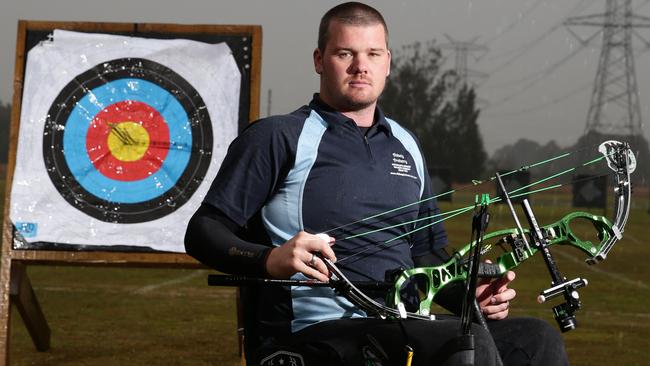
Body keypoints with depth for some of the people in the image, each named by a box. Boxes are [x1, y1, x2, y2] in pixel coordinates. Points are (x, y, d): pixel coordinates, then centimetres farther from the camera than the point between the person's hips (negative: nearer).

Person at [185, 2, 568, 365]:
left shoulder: (406, 146, 22)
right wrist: (271, 259, -24)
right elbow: (203, 232, -4)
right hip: (313, 334, -7)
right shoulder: (276, 139, 2)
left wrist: (470, 296, 7)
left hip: (404, 329, 7)